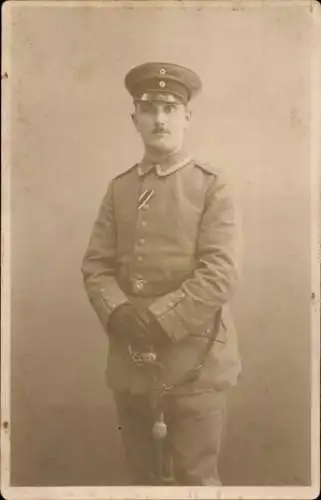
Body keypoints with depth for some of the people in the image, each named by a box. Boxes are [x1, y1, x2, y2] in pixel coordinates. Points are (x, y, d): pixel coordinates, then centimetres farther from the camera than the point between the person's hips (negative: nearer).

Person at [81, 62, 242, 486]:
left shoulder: (212, 187, -4)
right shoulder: (119, 188, 8)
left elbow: (221, 275, -14)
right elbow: (96, 265, 4)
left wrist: (157, 320, -18)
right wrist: (119, 314, -15)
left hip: (194, 362, -4)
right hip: (130, 360, 4)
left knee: (196, 479, 10)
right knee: (142, 475, 20)